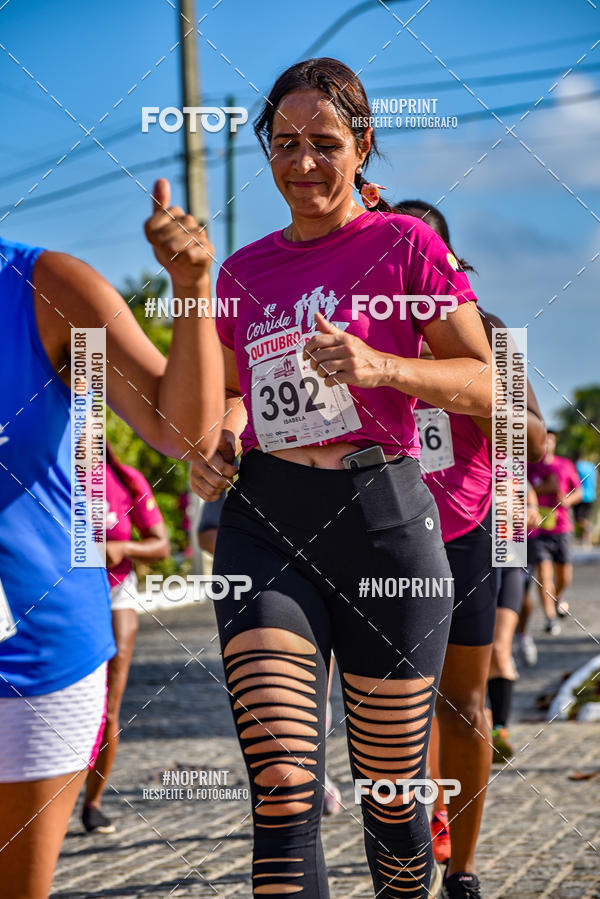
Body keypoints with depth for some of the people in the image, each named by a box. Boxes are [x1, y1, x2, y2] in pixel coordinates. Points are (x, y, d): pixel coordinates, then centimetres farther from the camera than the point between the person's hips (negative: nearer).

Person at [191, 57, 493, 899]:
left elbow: (487, 384, -2)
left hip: (381, 518, -2)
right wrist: (215, 443, 5)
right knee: (283, 791, -14)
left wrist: (383, 367, -19)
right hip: (264, 523, 2)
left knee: (389, 792, 7)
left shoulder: (404, 244, 2)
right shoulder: (244, 270, 14)